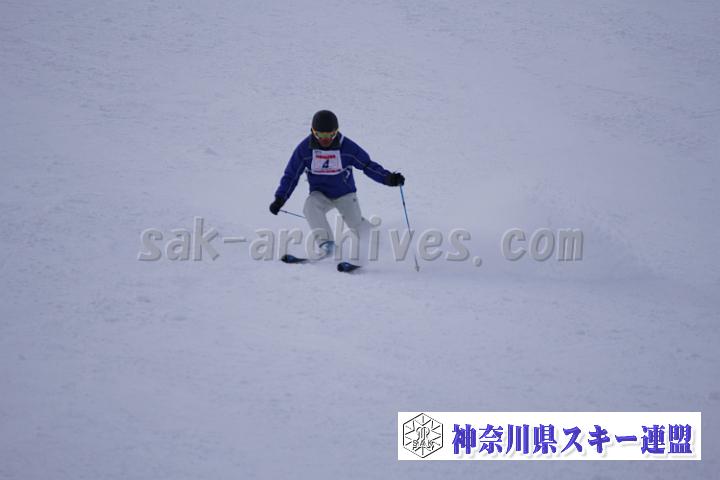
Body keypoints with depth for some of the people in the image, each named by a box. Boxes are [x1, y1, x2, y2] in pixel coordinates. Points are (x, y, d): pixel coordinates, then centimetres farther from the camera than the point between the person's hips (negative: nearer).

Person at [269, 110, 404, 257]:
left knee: (355, 222, -16)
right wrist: (280, 198, -10)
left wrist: (388, 178, -21)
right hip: (320, 194, 0)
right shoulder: (305, 148, -12)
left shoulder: (347, 146, -15)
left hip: (345, 193, 0)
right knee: (310, 206, -32)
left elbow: (368, 165, -7)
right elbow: (291, 174, -2)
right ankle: (325, 243, -29)